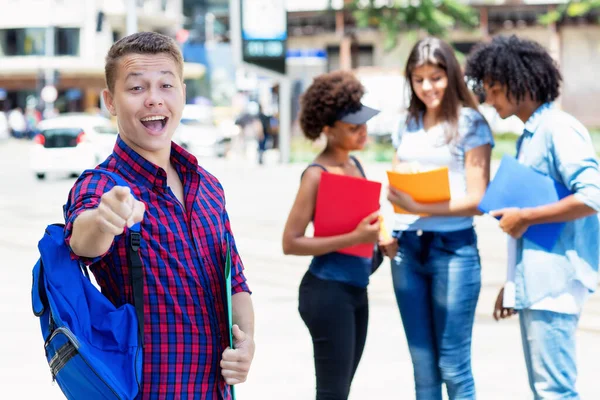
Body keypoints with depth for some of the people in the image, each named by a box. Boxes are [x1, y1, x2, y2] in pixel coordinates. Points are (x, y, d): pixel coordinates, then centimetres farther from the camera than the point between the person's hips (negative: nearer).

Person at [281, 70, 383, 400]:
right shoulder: (317, 175, -15)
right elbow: (291, 242, -20)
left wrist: (376, 236, 2)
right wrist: (354, 237, -24)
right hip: (328, 290, -8)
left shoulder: (354, 164, 9)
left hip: (356, 289, 8)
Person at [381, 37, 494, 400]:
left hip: (453, 247, -5)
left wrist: (421, 208, -20)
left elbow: (476, 200, -9)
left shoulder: (470, 124, -3)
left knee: (453, 365, -3)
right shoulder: (408, 126, 13)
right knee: (423, 366, 10)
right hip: (407, 247, 5)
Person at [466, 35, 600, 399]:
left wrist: (524, 217, -14)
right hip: (533, 283, 10)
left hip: (554, 283, -10)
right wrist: (514, 284, 21)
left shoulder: (559, 129, -11)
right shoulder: (529, 135, 17)